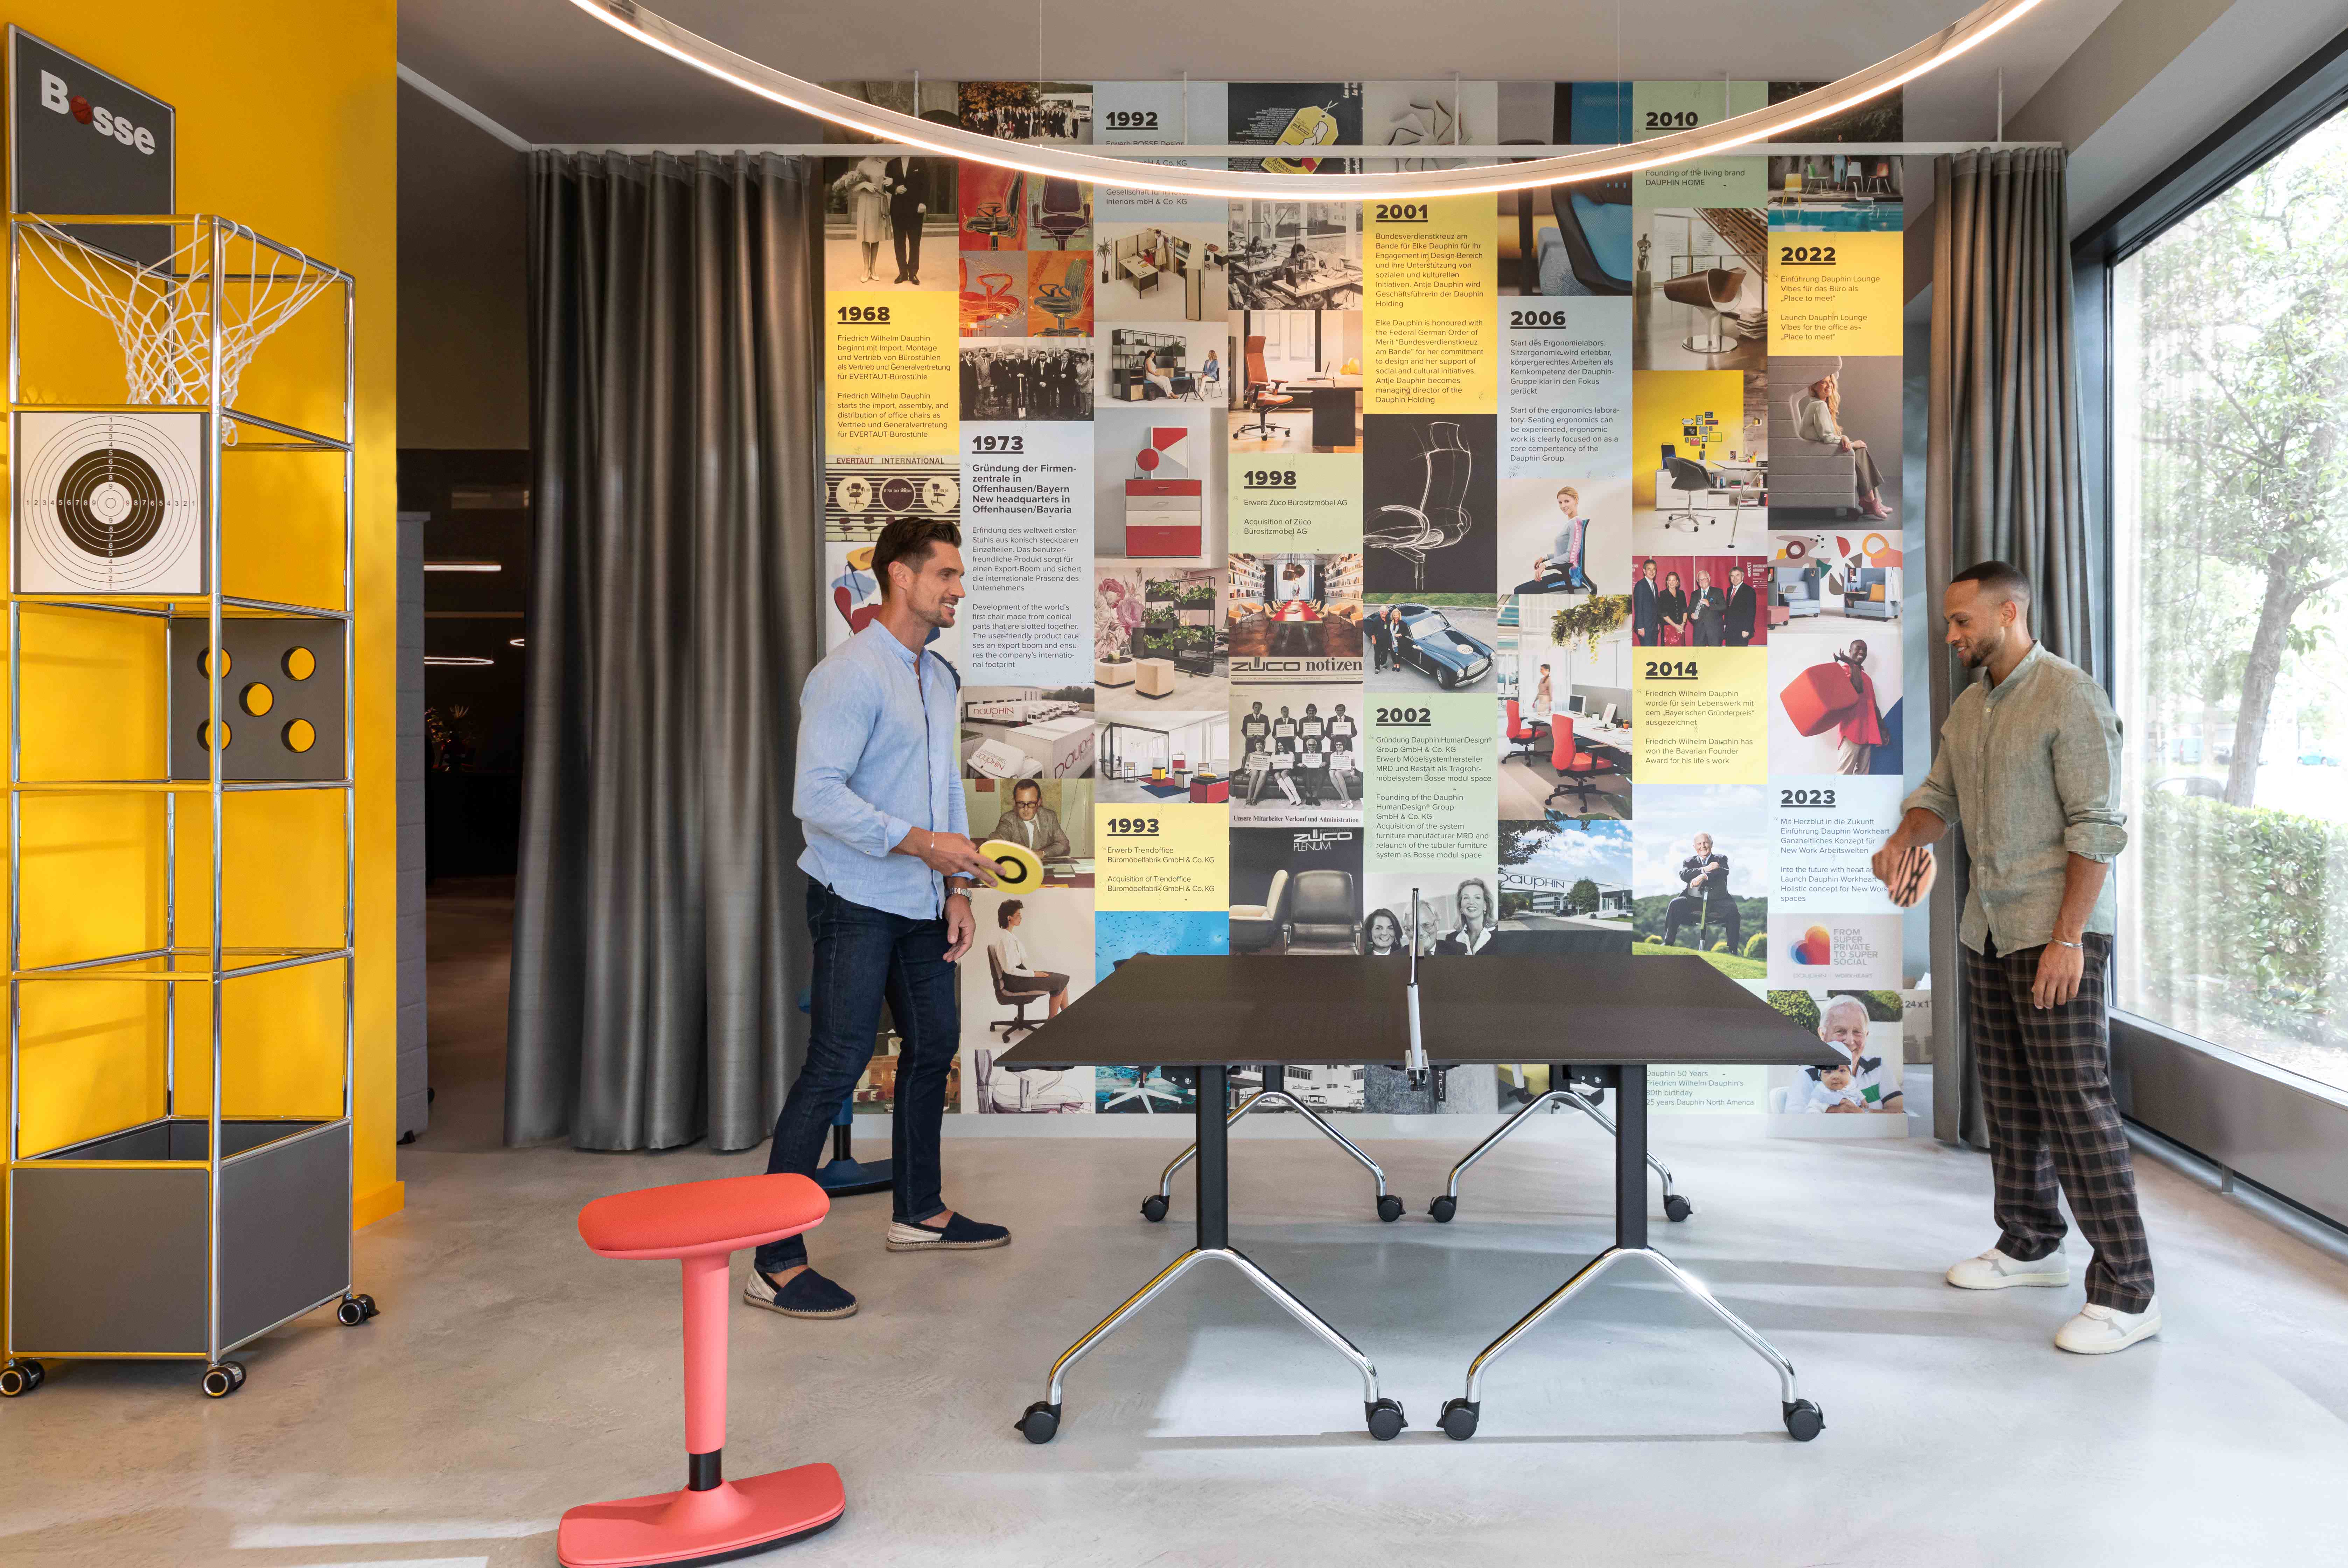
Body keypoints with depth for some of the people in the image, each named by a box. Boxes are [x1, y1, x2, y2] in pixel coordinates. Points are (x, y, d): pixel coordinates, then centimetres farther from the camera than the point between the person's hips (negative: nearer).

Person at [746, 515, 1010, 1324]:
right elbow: (817, 796, -23)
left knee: (934, 1046, 18)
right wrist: (924, 844, -25)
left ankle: (918, 1212, 35)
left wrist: (957, 887, 11)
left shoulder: (938, 677, 12)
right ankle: (776, 1264, -3)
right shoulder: (851, 674, -17)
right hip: (858, 902, -9)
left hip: (921, 905, 9)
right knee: (835, 1069, -9)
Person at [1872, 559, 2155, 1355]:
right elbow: (1940, 793, 19)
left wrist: (2068, 938, -20)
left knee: (2077, 1103, -8)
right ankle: (2030, 1245, 30)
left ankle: (2126, 1293, -3)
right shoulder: (1969, 706, 12)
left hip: (2057, 931, -8)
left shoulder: (2070, 699, -13)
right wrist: (1904, 838, -4)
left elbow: (2096, 827, -16)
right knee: (2009, 1097, 15)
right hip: (1989, 929, 8)